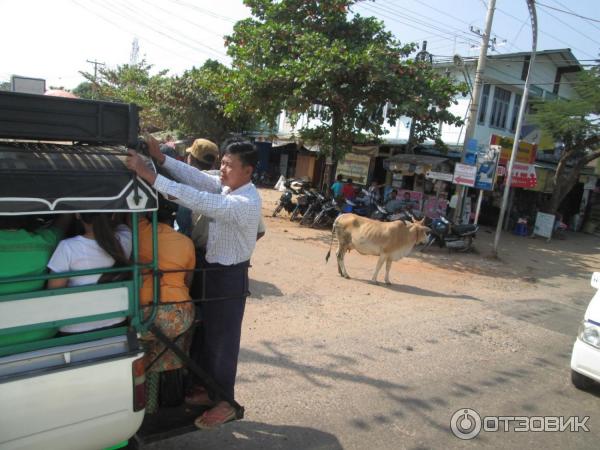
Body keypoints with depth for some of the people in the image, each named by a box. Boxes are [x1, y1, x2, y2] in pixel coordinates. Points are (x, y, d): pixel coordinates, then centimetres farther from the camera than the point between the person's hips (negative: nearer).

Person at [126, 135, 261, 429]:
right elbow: (197, 178, -5)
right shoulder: (227, 186, 1)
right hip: (214, 269, 9)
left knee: (223, 339, 5)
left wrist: (149, 175, -38)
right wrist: (161, 158, -16)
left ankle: (224, 403, 24)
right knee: (208, 332, 21)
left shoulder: (245, 203, -27)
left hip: (230, 276, -9)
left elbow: (198, 200, -37)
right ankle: (209, 388, 40)